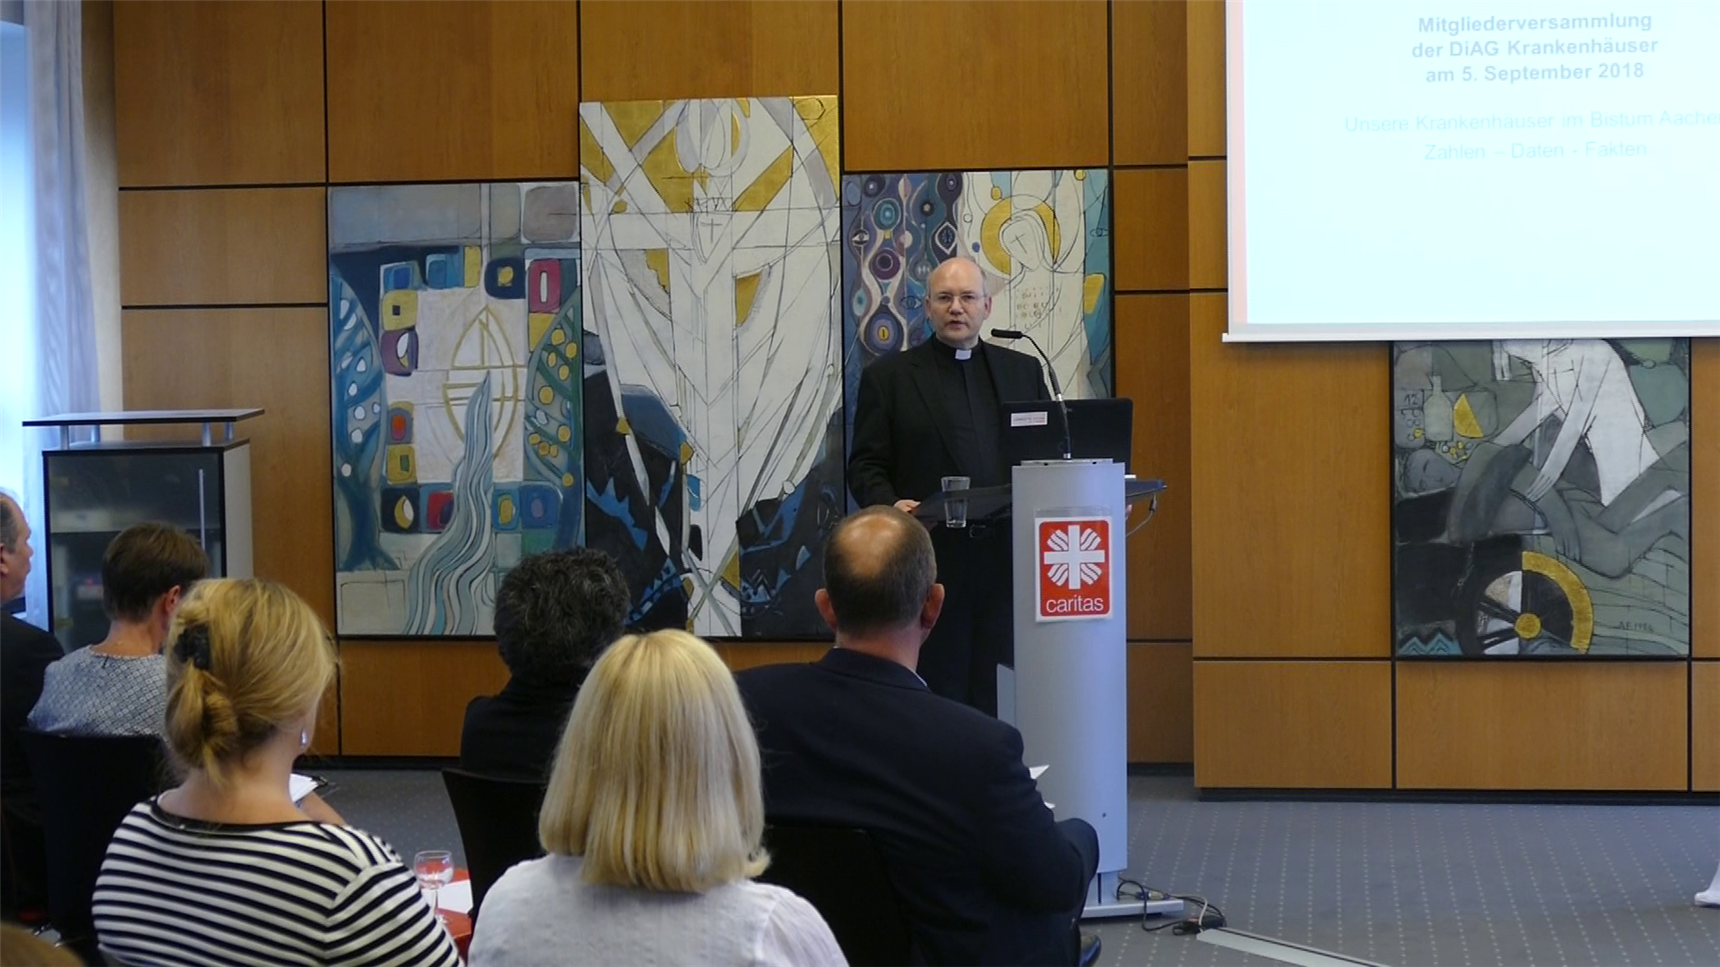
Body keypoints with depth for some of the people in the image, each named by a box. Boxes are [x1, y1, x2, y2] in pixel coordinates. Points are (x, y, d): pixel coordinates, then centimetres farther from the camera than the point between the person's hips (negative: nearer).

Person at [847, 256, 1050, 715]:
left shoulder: (1024, 371, 16)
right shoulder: (888, 377, 8)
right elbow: (865, 465, 3)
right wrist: (889, 504, -17)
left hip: (1008, 561, 2)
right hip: (931, 564, -2)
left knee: (1003, 700, 1)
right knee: (938, 696, -1)